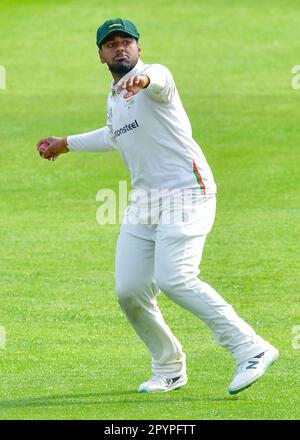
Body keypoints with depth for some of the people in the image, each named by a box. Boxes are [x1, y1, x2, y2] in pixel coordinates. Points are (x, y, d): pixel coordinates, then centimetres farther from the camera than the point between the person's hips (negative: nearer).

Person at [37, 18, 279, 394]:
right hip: (144, 202, 8)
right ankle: (169, 369, 20)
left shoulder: (154, 76, -9)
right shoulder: (114, 99, 17)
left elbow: (159, 81, -36)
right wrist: (66, 144, 49)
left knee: (174, 278, -25)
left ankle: (251, 350, -21)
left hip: (185, 192, -8)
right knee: (130, 291, 1)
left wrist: (143, 80, -60)